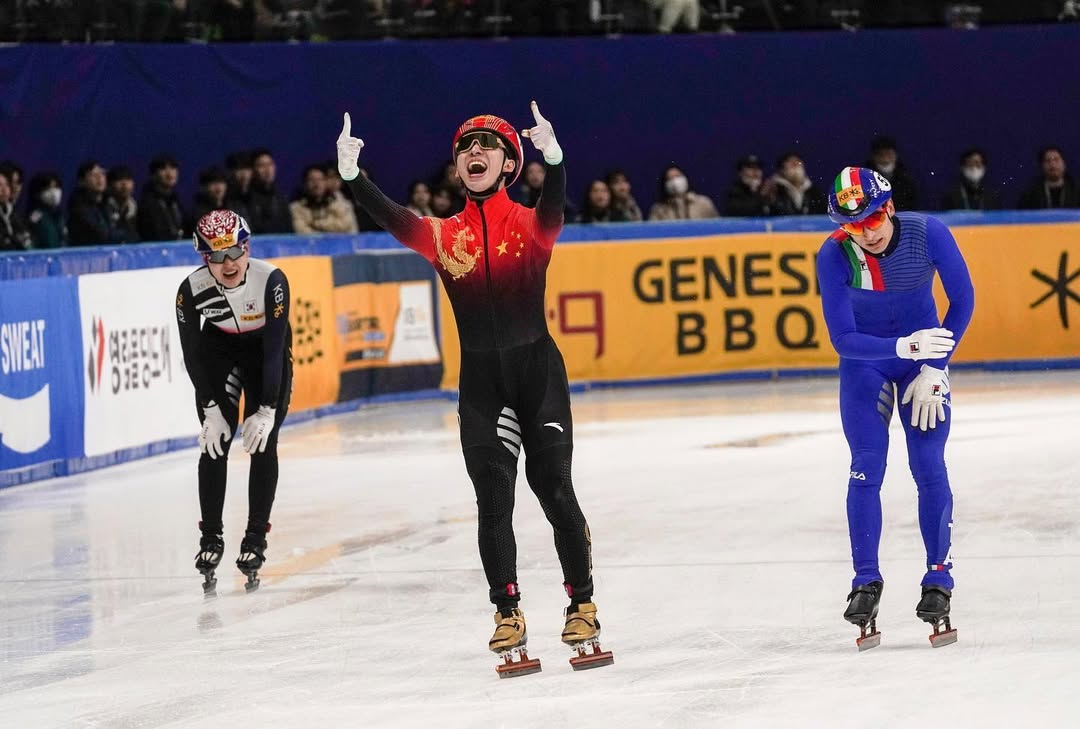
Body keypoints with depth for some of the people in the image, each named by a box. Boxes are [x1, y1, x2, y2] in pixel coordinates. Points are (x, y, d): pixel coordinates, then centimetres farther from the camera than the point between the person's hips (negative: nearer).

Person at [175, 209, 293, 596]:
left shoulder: (271, 280, -33)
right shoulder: (192, 290, -27)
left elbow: (276, 347, -29)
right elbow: (192, 353, -16)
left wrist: (267, 410, -29)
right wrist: (210, 409, -19)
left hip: (267, 350, -1)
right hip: (219, 350, 1)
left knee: (263, 443, -10)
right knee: (214, 443, -9)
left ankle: (256, 538, -1)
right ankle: (211, 538, 1)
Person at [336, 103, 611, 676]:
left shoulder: (532, 225, -2)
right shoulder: (443, 235, 5)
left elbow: (553, 203, -24)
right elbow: (393, 219, -11)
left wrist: (552, 156, -46)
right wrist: (351, 175, -29)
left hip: (538, 368, -2)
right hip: (480, 380, 2)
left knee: (555, 489, -5)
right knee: (493, 503, 0)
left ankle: (582, 610, 3)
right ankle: (508, 618, 7)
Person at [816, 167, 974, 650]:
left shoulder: (928, 233, -25)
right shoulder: (834, 255, -26)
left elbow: (962, 300, -12)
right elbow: (842, 339, -25)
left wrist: (933, 369, -13)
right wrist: (904, 347, -40)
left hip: (923, 358, 0)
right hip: (865, 362, 0)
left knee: (929, 468, -6)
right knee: (866, 469, -6)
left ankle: (939, 579, 4)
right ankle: (866, 582, 5)